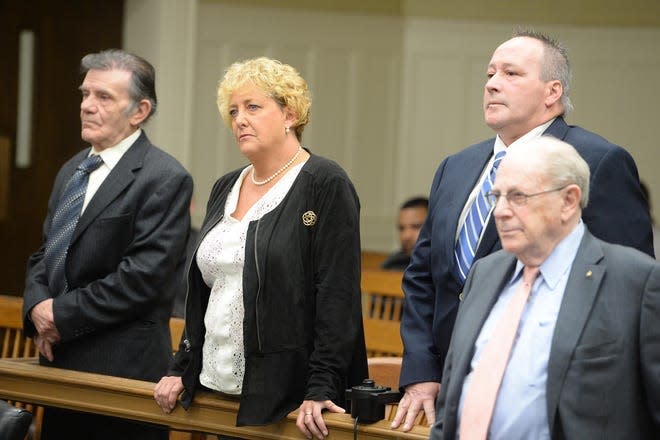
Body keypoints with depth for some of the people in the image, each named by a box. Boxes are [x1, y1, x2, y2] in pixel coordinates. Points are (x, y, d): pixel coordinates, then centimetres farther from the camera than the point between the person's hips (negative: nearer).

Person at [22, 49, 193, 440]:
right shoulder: (72, 171, 16)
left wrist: (62, 316, -13)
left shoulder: (166, 179, -11)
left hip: (122, 369, -7)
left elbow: (142, 277, -18)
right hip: (60, 364, 8)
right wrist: (38, 306, -3)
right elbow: (44, 255, 19)